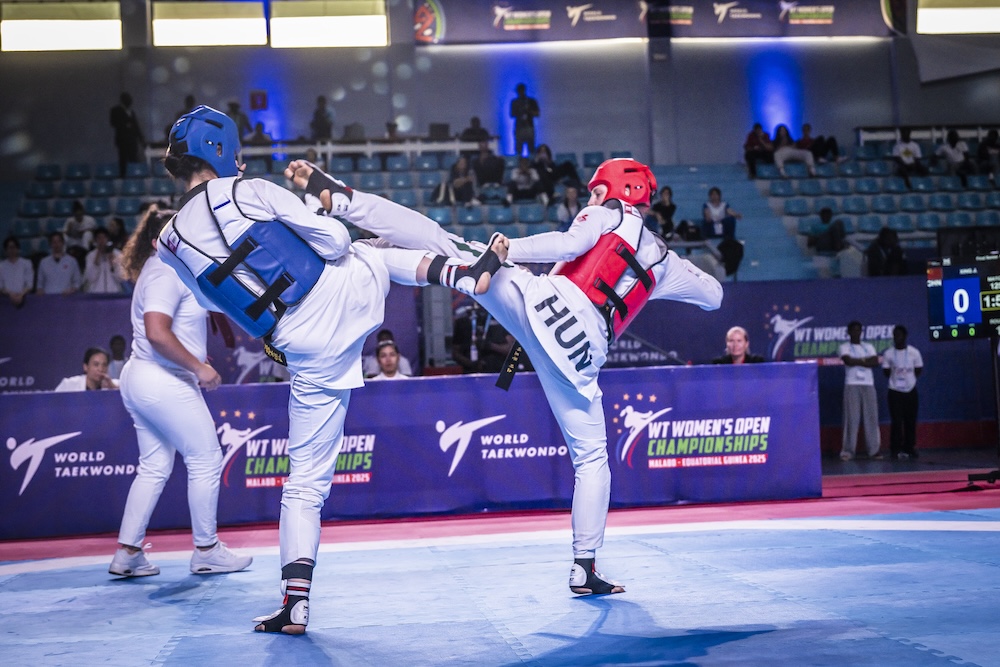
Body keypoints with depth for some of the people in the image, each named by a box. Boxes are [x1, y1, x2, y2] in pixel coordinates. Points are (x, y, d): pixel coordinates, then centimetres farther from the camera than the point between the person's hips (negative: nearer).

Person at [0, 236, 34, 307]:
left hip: (22, 298, 0)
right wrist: (10, 294, -13)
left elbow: (29, 284, 3)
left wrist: (21, 295, -14)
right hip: (7, 299, 0)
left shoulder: (26, 263, 8)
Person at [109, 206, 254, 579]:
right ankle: (206, 551, 10)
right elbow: (157, 333, -27)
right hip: (164, 382, -10)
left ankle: (127, 553, 13)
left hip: (139, 379, 10)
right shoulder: (165, 274, -17)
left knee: (154, 468, 14)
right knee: (206, 461, 1)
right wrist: (199, 368, -21)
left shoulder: (161, 268, 14)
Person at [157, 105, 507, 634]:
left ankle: (295, 601, 6)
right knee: (373, 249, 34)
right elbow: (336, 241, -4)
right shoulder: (248, 191, -3)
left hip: (309, 354, 2)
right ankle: (465, 273, 13)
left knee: (305, 479, 10)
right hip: (349, 291, -2)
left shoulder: (172, 243, 7)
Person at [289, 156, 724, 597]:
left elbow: (570, 244, -5)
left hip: (543, 299, -3)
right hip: (580, 351, 3)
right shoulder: (661, 258, 27)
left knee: (445, 245, -4)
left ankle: (337, 198, -17)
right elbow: (713, 295, 39)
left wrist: (506, 251, -4)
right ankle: (585, 567, 14)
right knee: (591, 457, 15)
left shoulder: (606, 216, 16)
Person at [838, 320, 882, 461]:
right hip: (852, 385, -3)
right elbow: (848, 361, -13)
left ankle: (873, 450, 1)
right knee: (852, 418, -8)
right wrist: (865, 360, -3)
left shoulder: (869, 347, 15)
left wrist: (857, 361, -7)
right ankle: (848, 450, -7)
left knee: (871, 417, -1)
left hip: (868, 385, 3)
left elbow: (875, 362, 0)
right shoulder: (844, 347, 6)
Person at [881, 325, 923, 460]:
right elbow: (886, 372, 3)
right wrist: (896, 377, -7)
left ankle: (909, 449, 14)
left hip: (910, 391, 1)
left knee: (910, 421, 5)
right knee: (896, 421, -7)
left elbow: (919, 370, 6)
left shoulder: (914, 352, -2)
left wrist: (908, 377, -2)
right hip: (895, 391, -1)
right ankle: (896, 450, -5)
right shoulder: (888, 354, -3)